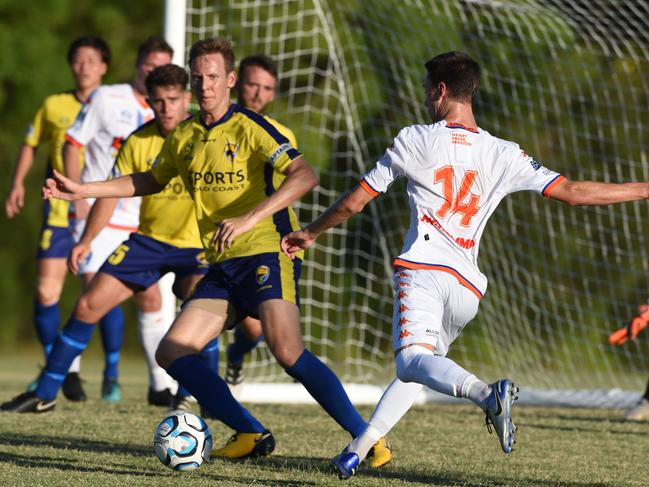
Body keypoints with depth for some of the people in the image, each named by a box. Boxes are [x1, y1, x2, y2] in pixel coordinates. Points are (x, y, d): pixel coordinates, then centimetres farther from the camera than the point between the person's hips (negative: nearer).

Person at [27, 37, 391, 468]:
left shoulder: (250, 128, -8)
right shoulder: (185, 137, 13)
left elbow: (305, 176, -21)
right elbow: (151, 181, 32)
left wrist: (250, 218, -30)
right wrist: (82, 190, 27)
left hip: (267, 251, -8)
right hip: (224, 266, 8)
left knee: (287, 350, -27)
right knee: (172, 353, -4)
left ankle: (365, 436, -21)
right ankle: (252, 436, -1)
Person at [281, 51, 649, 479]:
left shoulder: (414, 141, 8)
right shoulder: (504, 155, 13)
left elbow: (353, 203, 13)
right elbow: (572, 192, 8)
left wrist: (310, 234, 30)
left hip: (424, 270, -5)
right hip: (468, 286, 5)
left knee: (412, 361, -24)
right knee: (415, 374, 20)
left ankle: (486, 393, -51)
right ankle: (358, 449, 12)